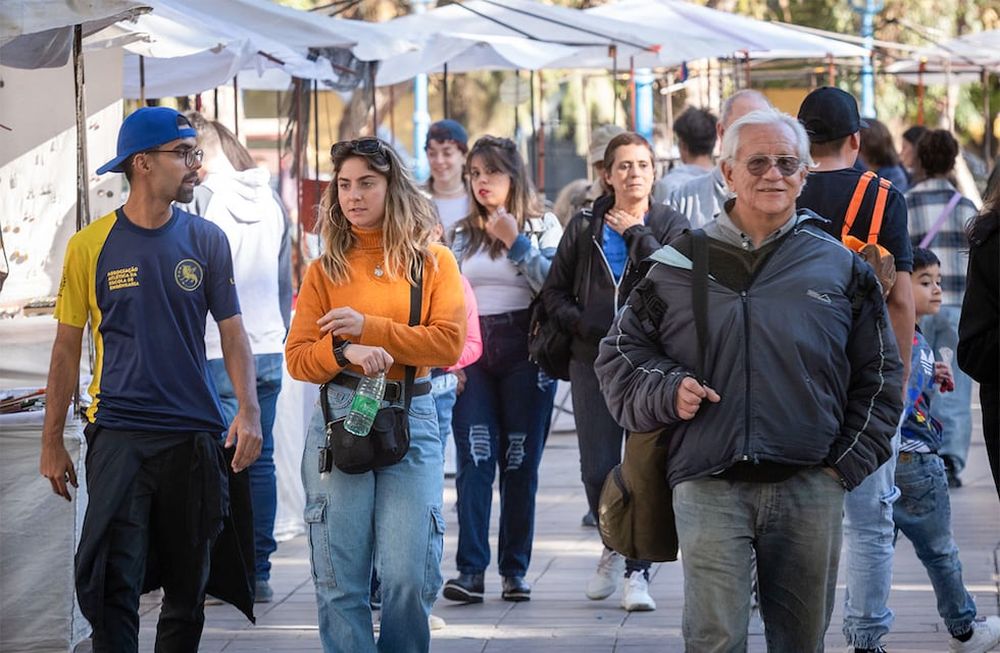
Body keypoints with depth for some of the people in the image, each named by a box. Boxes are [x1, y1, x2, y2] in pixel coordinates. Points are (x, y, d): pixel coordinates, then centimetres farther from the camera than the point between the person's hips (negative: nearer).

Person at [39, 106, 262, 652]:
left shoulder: (207, 241, 4)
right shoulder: (91, 246, 0)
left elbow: (232, 332, 5)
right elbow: (67, 346, 5)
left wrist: (248, 409, -12)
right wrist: (52, 441, 3)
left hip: (195, 435, 2)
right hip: (118, 434, -2)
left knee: (187, 586, 11)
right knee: (114, 586, -10)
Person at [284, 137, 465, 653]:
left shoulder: (432, 261, 7)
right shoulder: (325, 269, 10)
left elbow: (449, 342, -5)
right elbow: (298, 358, 4)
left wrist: (369, 327, -11)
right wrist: (344, 350, -17)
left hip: (411, 420, -1)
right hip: (338, 419, 1)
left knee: (409, 575, -7)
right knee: (338, 577, 0)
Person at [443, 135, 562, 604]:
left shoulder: (542, 226, 4)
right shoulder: (463, 235, 14)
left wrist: (516, 242, -12)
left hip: (524, 351, -2)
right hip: (473, 354, 2)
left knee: (520, 464, 1)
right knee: (474, 461, -9)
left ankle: (515, 570, 7)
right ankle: (470, 570, -14)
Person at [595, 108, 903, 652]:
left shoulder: (839, 267, 8)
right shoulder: (680, 265, 6)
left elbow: (879, 376, 12)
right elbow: (620, 352, 13)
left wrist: (848, 462, 4)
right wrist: (666, 391, -6)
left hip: (810, 486, 1)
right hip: (708, 488, -1)